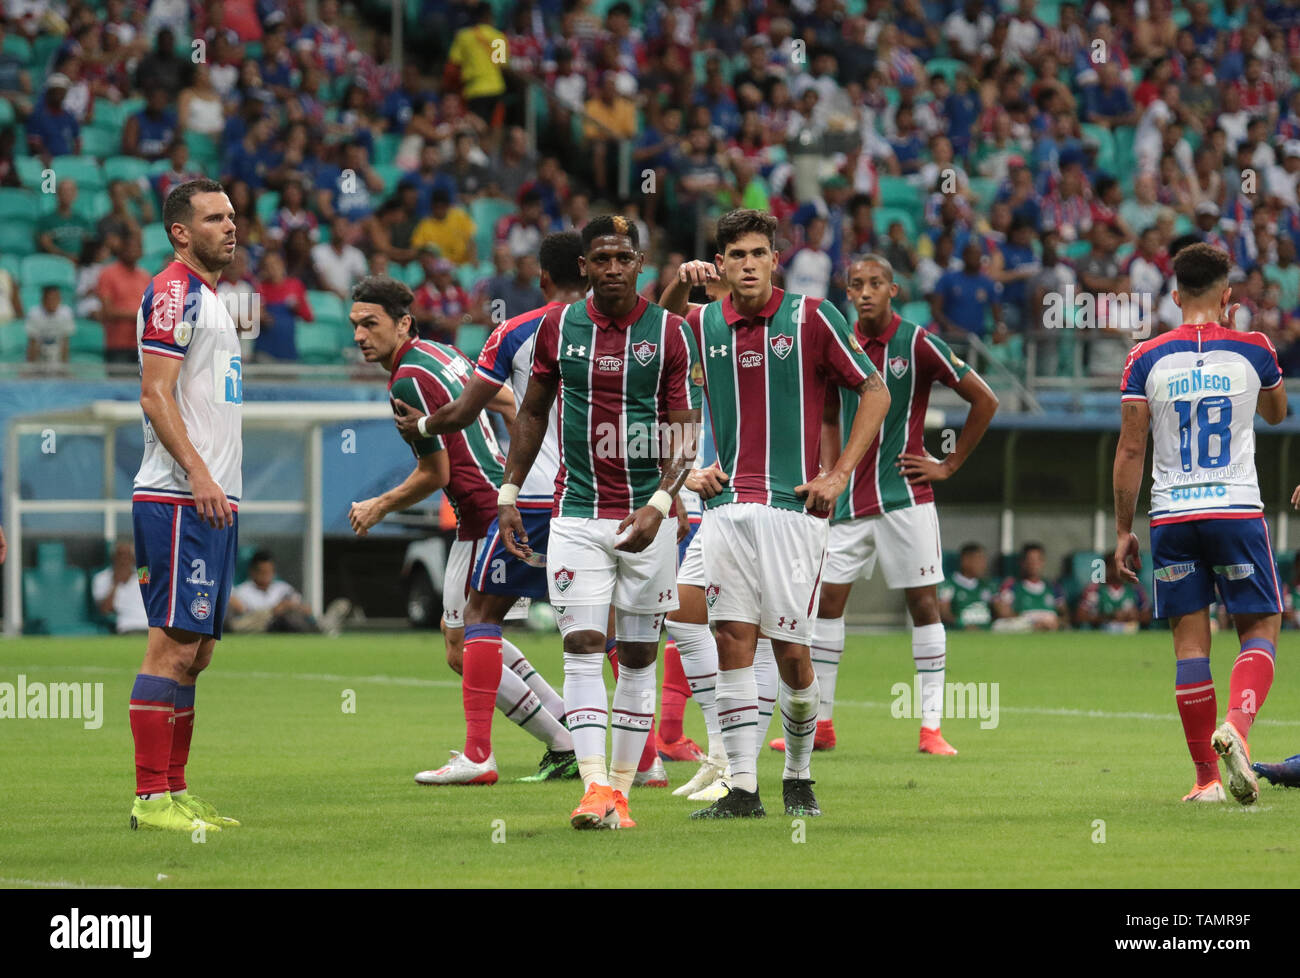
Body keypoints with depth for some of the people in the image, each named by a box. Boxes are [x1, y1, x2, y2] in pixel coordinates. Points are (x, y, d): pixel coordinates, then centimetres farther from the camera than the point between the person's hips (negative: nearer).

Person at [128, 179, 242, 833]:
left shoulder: (209, 299, 21)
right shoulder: (173, 293, -10)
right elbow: (156, 395, -17)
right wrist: (197, 473, -25)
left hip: (212, 499, 10)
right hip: (179, 501, -10)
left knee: (195, 649, 10)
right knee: (173, 646, -11)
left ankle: (174, 791, 13)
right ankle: (151, 799, -12)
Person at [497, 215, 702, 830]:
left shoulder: (669, 333, -2)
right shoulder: (558, 328, 3)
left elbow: (685, 430, -3)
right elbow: (532, 412, 15)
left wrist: (659, 504, -16)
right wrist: (509, 494, 9)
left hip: (646, 514, 0)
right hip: (577, 514, 0)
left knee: (638, 654, 5)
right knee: (582, 646, -11)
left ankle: (621, 789, 12)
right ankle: (595, 789, -18)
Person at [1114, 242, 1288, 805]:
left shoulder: (1146, 359, 0)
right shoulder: (1252, 351, 0)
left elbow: (1130, 450, 1)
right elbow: (1276, 413, 21)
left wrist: (1123, 531, 8)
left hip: (1172, 516, 1)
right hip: (1237, 508, -1)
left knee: (1190, 643, 4)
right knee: (1261, 629, 7)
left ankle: (1207, 776, 3)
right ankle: (1236, 725, -21)